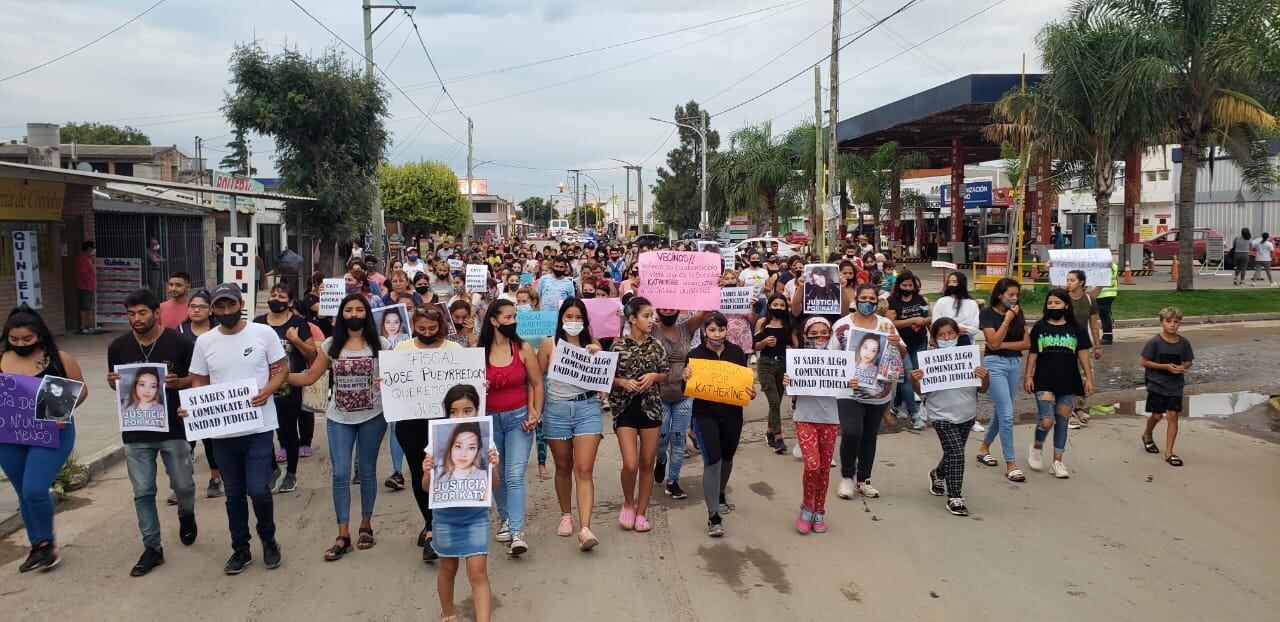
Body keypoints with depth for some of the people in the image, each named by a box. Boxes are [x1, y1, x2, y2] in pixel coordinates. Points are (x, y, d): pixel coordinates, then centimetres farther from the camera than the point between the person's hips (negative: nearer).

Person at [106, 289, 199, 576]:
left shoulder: (179, 342, -7)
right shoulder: (118, 346, 2)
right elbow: (114, 383, 15)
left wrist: (179, 382, -20)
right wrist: (113, 382, -8)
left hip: (174, 427, -2)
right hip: (136, 431, 2)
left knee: (183, 485, 6)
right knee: (143, 492, 6)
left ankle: (186, 516, 40)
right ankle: (152, 548, 18)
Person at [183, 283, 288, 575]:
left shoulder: (263, 333, -5)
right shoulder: (204, 341, 4)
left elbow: (282, 369, -1)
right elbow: (199, 381, 9)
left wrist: (266, 392, -19)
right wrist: (190, 406, -10)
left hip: (258, 427, -3)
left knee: (258, 490, -7)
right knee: (234, 494, 13)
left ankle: (268, 540, 19)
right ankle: (240, 549, 28)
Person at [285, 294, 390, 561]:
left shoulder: (381, 345, -3)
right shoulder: (331, 346, 2)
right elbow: (309, 377, 3)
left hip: (372, 416, -1)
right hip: (339, 418, 2)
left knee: (367, 471, 10)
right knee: (340, 475, -2)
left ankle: (366, 525, 24)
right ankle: (343, 535, 4)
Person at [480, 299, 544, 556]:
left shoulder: (523, 349, -3)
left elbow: (537, 383, 3)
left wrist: (536, 414, -5)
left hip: (519, 418, -2)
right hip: (489, 420, 2)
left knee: (515, 476, -11)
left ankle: (517, 533, -12)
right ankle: (505, 518, 33)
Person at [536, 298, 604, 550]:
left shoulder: (592, 344, 5)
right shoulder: (549, 344, 2)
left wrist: (597, 356, -11)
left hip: (587, 408, 0)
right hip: (557, 409, 1)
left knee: (584, 470, -9)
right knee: (563, 468, 14)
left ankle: (585, 528, -13)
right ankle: (566, 515, 34)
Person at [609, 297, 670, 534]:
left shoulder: (656, 345, 3)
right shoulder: (618, 345, -5)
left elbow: (666, 374, 11)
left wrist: (654, 376, -9)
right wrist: (623, 382, -18)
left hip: (651, 406, 3)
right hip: (625, 407, -3)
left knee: (647, 463, 7)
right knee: (630, 464, -11)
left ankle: (641, 512, 20)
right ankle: (628, 503, 17)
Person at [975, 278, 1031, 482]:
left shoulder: (1018, 313, 8)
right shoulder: (988, 314, -6)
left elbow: (1027, 343, 4)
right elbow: (993, 342, -14)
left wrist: (1004, 345, -10)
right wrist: (1007, 319, -14)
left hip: (1015, 363, 6)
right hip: (995, 363, -6)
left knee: (1001, 411, 14)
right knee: (1007, 414, -10)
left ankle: (984, 447, 34)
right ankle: (1011, 464, -5)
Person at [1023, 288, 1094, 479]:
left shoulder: (1076, 329, 5)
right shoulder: (1039, 328, 2)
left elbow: (1083, 355, 6)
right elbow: (1032, 354, 4)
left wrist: (1089, 378, 1)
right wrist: (1028, 375, -1)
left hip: (1068, 383, 2)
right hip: (1044, 382, -2)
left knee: (1062, 422, 7)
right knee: (1047, 421, -12)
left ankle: (1057, 462, 16)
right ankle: (1037, 447, 18)